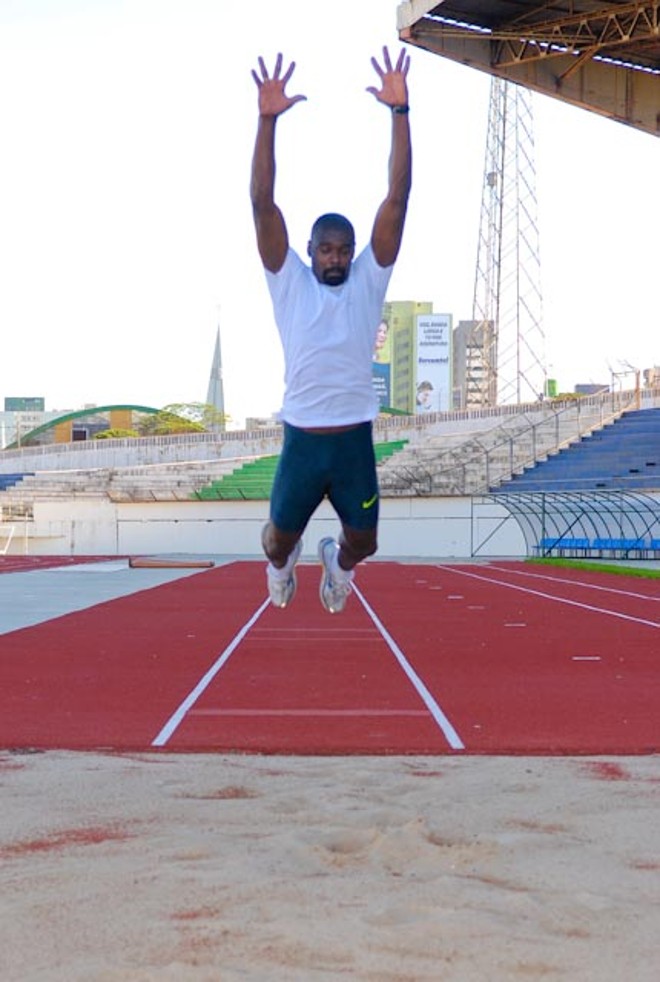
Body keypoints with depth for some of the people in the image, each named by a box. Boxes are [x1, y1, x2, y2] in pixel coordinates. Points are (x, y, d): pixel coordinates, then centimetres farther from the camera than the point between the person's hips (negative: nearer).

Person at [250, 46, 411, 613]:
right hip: (302, 439, -1)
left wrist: (400, 112, -13)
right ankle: (281, 565, 49)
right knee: (279, 539, 11)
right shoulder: (289, 282, 0)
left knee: (363, 544, 10)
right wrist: (268, 120, -19)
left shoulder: (369, 281, 2)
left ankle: (338, 562, 47)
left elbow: (398, 199, -6)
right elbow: (263, 204, -10)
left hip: (355, 440, 1)